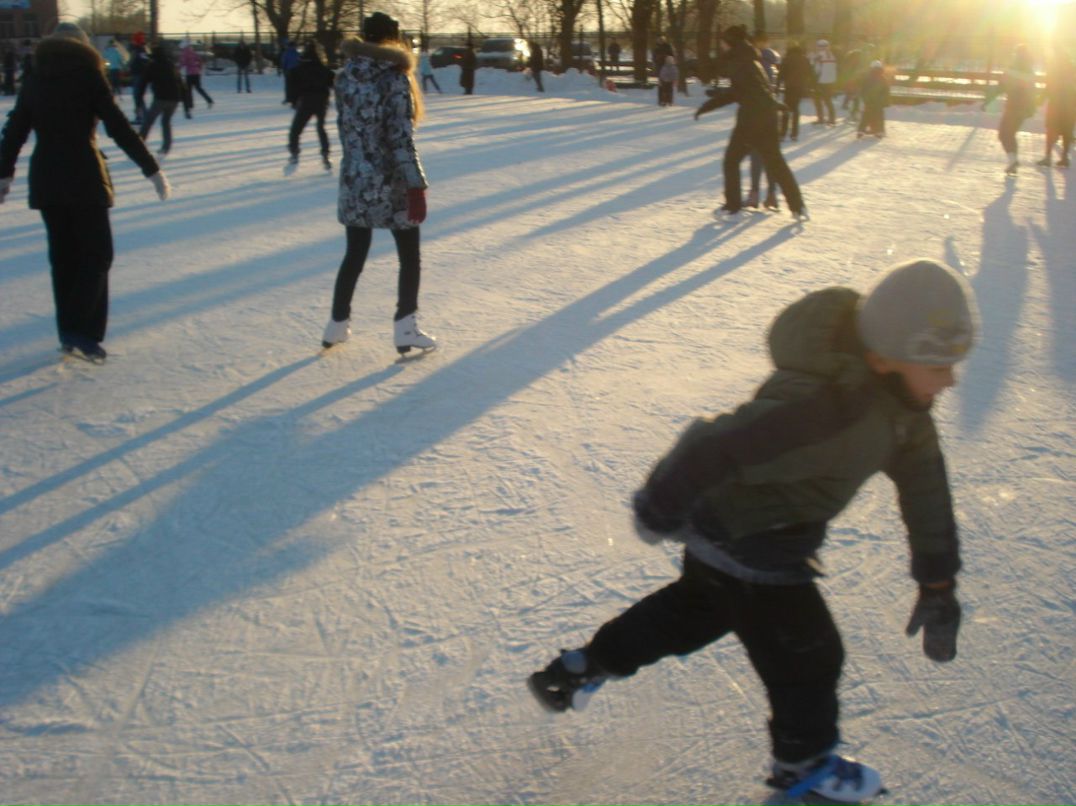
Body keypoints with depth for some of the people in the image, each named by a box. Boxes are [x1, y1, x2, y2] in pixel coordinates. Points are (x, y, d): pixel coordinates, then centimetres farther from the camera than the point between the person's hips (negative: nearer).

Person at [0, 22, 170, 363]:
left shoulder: (34, 78, 9)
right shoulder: (88, 73, -5)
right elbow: (119, 128, -11)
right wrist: (151, 169, -8)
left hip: (45, 177, 5)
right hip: (84, 176, -5)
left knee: (63, 255, 13)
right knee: (96, 254, 2)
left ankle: (70, 332, 18)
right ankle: (79, 332, -9)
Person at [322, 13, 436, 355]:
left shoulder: (344, 76, 4)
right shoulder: (394, 76, -13)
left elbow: (346, 128, 8)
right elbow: (401, 137, -18)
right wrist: (416, 185, -17)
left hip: (354, 179, 5)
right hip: (391, 183, -5)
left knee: (354, 254, 17)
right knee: (409, 256, 10)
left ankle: (338, 324, 22)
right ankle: (405, 328, 11)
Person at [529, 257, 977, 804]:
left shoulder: (897, 388, -9)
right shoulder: (830, 405, -39)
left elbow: (923, 480, 0)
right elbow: (720, 449, -37)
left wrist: (938, 581, 4)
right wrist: (660, 509, -21)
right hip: (741, 538, -10)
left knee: (698, 606, 30)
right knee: (808, 656, 8)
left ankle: (577, 671, 45)